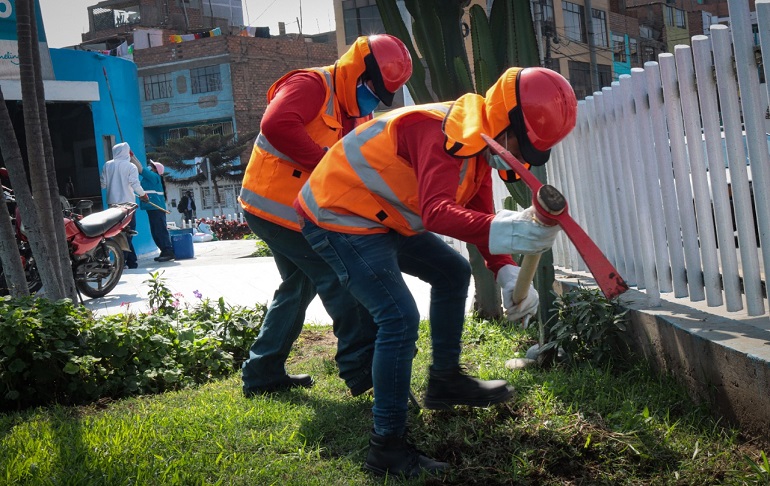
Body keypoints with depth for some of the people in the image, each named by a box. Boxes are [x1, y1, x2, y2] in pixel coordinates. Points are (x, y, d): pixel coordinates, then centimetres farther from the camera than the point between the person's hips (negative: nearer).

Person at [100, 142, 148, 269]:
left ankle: (132, 260, 10)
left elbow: (103, 184, 6)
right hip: (127, 202, -4)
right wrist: (143, 195, 5)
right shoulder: (130, 166, -4)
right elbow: (135, 184, -11)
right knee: (127, 232, -1)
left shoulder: (107, 165, 6)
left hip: (112, 203, 4)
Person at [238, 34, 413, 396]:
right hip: (278, 206, -10)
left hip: (290, 209, 10)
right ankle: (363, 367, -4)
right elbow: (277, 125, -32)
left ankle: (263, 374, 27)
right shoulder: (310, 86, -14)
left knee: (300, 285, 18)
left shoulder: (351, 113, 15)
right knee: (339, 276, -9)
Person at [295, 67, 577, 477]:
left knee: (453, 273, 19)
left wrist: (506, 273, -14)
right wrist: (500, 232, -60)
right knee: (400, 318, -20)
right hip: (339, 216, -11)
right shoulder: (445, 133, -28)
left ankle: (445, 381, 32)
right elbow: (437, 213, -43)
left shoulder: (479, 141, 3)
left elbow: (478, 216, 3)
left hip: (381, 216, 11)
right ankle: (387, 448, -11)